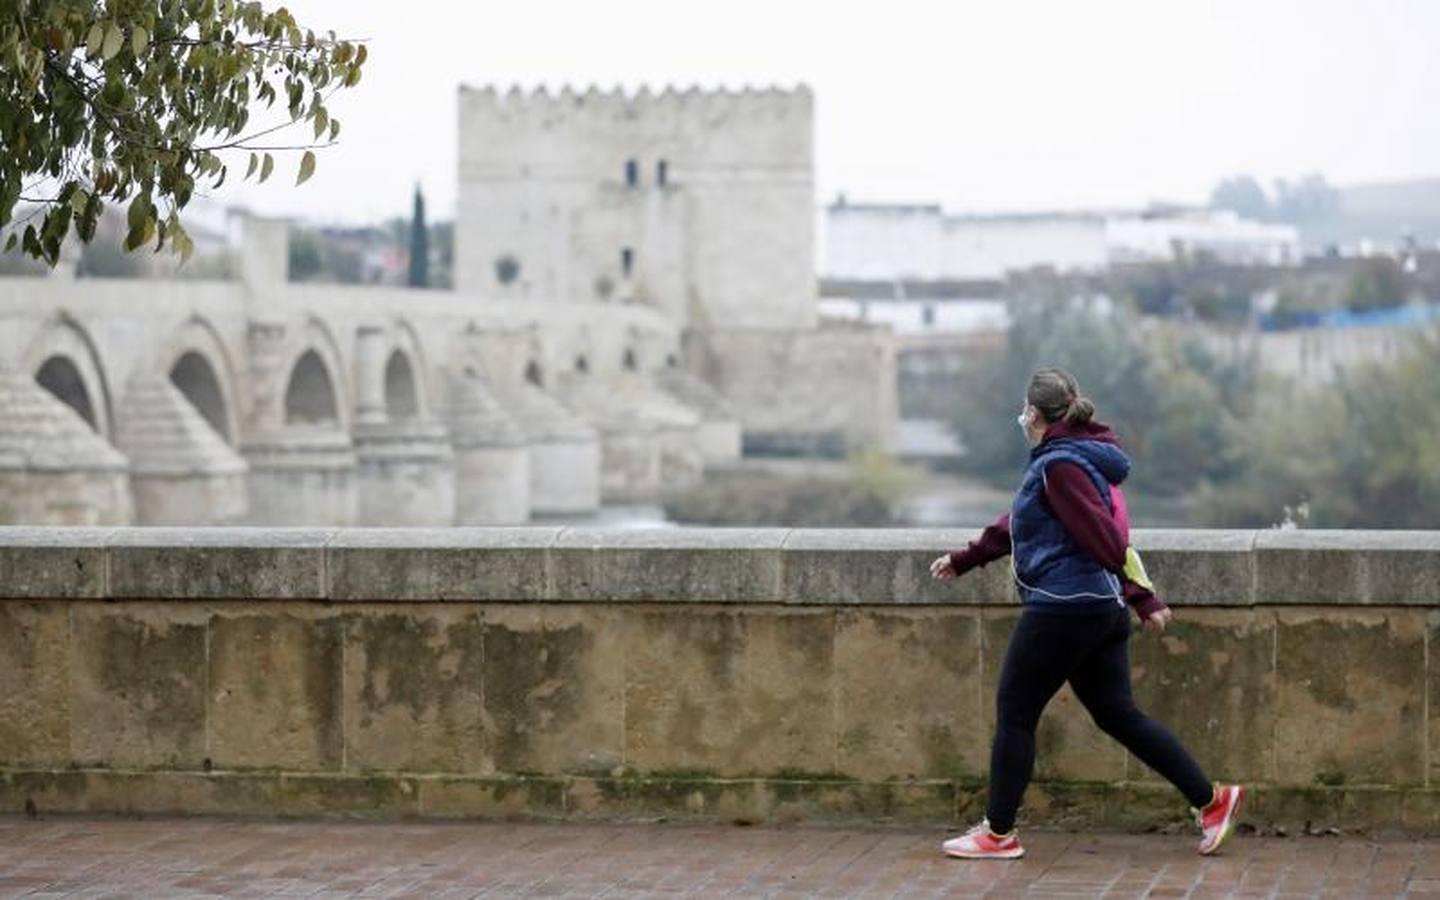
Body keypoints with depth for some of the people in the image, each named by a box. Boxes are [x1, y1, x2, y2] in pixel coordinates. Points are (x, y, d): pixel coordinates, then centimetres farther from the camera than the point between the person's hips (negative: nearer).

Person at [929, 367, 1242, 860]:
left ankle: (998, 833, 9)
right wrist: (964, 559, 29)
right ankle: (1211, 799, 7)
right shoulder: (1076, 458, 17)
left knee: (1014, 713, 2)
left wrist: (1143, 598, -22)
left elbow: (1105, 537, -21)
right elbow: (1019, 524, 26)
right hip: (1101, 610, 10)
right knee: (1117, 713, 11)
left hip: (1062, 609, -10)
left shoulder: (1060, 465, -15)